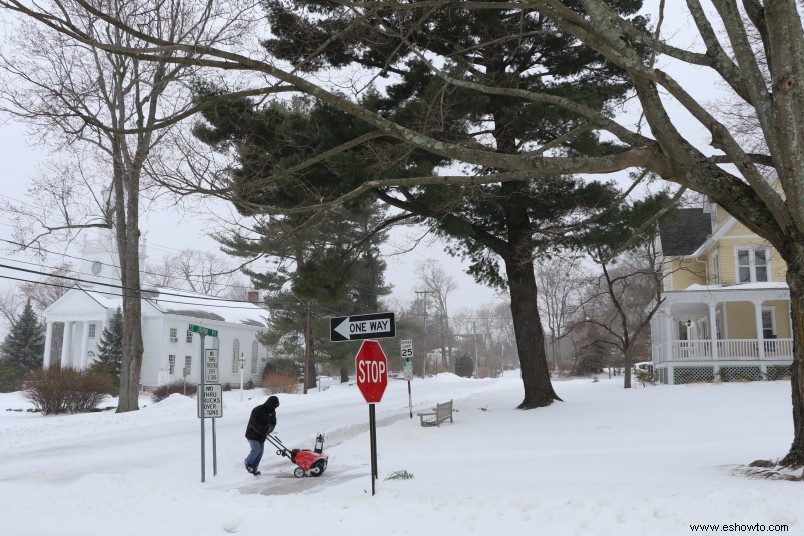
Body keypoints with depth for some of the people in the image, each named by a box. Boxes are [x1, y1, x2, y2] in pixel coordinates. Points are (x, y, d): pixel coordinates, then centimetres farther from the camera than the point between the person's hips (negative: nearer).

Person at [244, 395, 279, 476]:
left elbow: (273, 422, 8)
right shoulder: (257, 410, -22)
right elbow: (253, 424, -25)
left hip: (262, 436, 7)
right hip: (253, 435, -7)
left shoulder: (272, 412, 1)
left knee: (260, 452, 4)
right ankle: (248, 463, 7)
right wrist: (264, 430, -31)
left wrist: (270, 428, -15)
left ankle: (254, 469, 14)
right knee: (256, 450, -17)